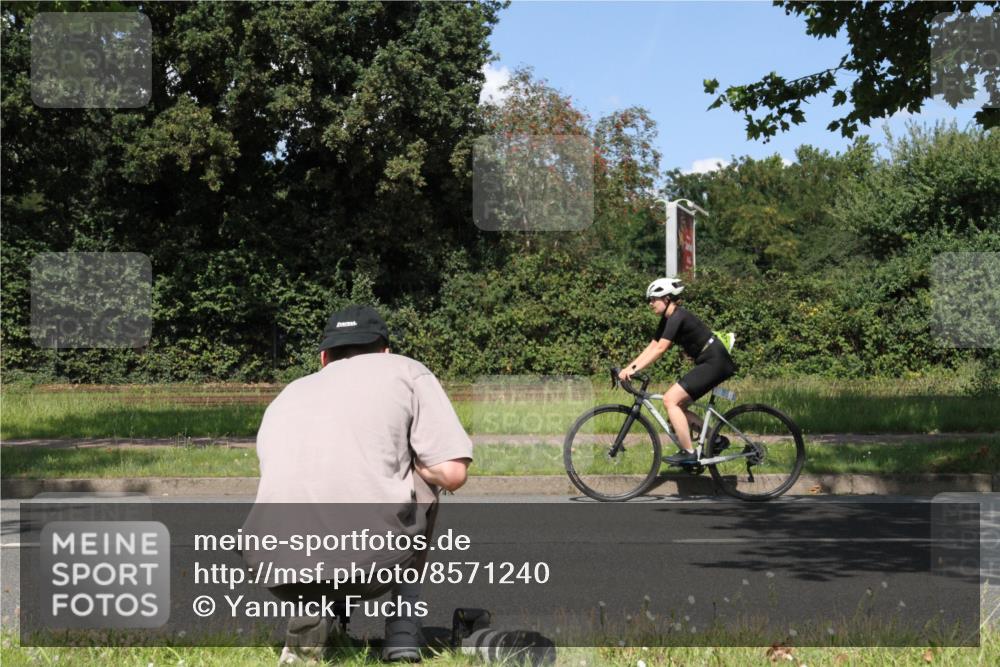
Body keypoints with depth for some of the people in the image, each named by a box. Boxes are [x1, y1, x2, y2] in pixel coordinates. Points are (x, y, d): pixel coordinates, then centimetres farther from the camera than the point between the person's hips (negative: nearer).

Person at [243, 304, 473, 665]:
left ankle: (308, 611, 11)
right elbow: (451, 473, 4)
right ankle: (403, 631, 17)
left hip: (277, 572, 4)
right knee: (421, 481, 28)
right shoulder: (405, 371, 16)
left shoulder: (284, 398, 28)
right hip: (370, 562, -4)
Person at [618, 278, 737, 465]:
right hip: (709, 363, 10)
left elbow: (660, 349, -25)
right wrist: (628, 368, 2)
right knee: (677, 405, 9)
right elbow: (651, 347, 11)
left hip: (714, 362, -10)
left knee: (670, 400, -16)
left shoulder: (678, 316, -17)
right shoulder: (667, 319, 13)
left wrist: (634, 369, -27)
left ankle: (689, 453, -15)